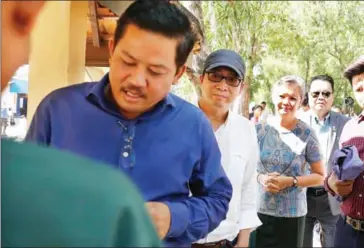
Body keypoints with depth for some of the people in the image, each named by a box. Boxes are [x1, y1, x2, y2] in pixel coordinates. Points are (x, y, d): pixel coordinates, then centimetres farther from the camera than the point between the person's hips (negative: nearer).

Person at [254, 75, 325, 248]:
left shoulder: (307, 134, -5)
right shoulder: (260, 129, -1)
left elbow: (320, 176, -1)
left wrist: (291, 181, -15)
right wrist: (261, 178, -12)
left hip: (292, 214, -1)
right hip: (259, 209, 2)